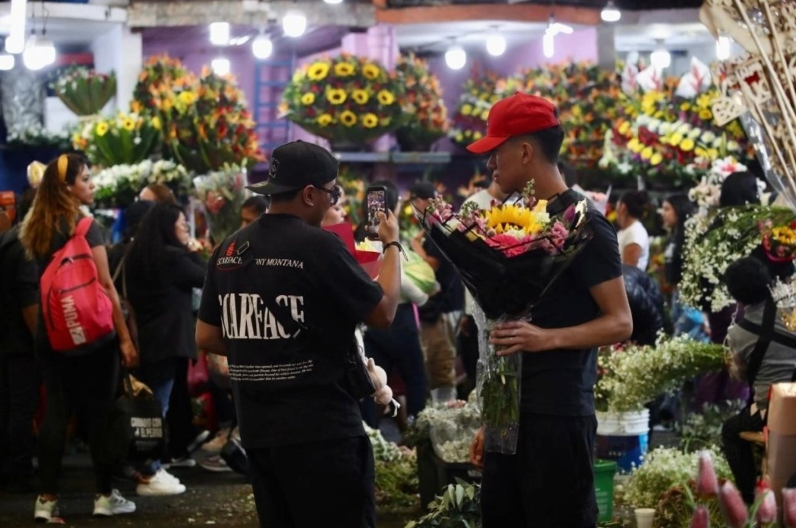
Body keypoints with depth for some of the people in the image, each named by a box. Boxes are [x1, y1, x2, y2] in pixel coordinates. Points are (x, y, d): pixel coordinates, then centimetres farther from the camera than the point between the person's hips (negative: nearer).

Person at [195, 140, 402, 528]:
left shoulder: (230, 250, 6)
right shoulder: (319, 245, -14)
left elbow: (206, 337, 12)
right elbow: (383, 313, -6)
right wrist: (392, 245, 8)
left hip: (256, 427, 7)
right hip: (319, 427, -7)